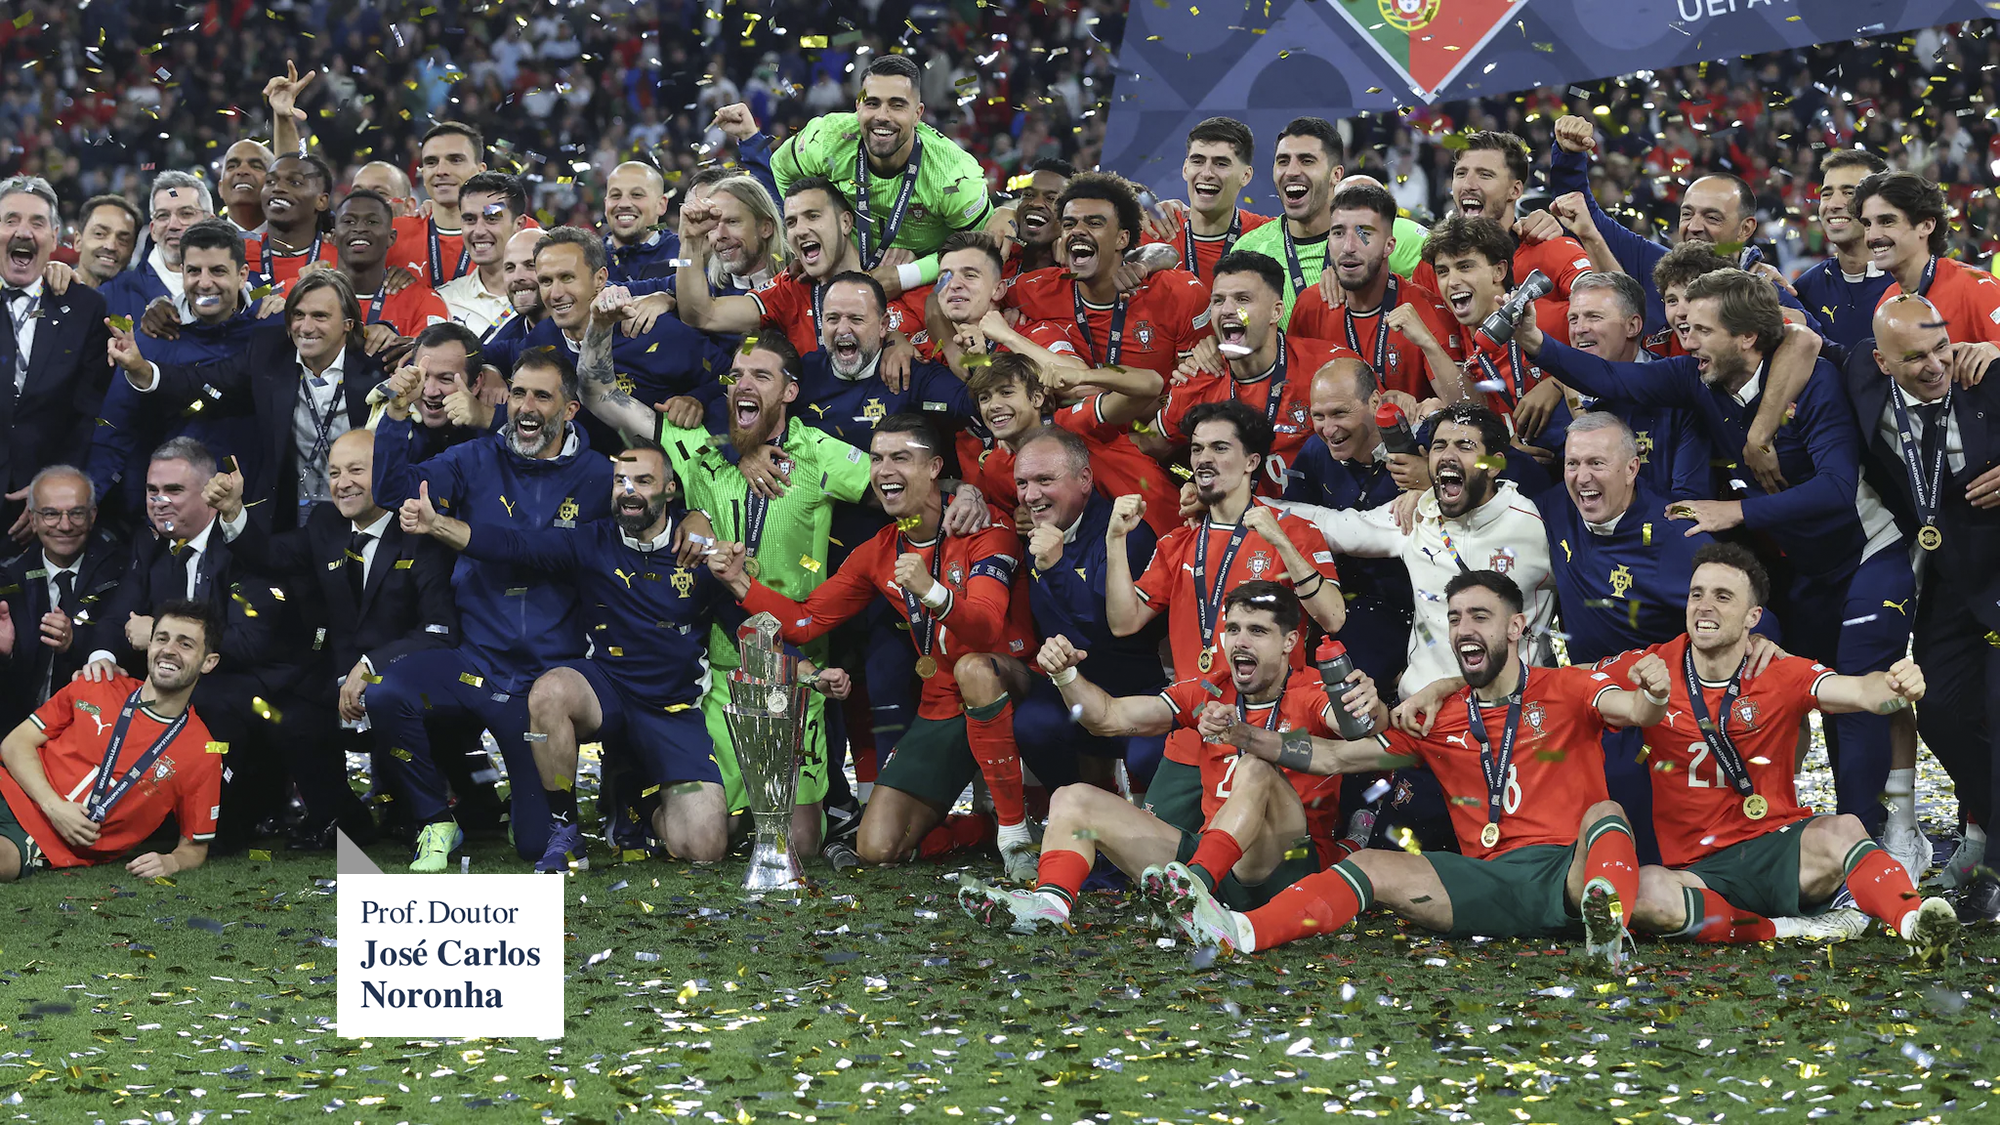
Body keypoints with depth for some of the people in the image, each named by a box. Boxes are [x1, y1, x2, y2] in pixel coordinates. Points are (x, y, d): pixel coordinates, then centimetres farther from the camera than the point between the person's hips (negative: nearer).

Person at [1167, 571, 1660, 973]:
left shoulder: (1567, 689, 5)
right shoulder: (1439, 719, 16)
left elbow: (1633, 710, -14)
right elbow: (1337, 757, 15)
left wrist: (1651, 697, -40)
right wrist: (1250, 738, 2)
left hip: (1568, 869, -3)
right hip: (1491, 881, 3)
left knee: (1606, 813, -32)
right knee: (1372, 865, -13)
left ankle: (1608, 920, -61)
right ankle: (1242, 932, -32)